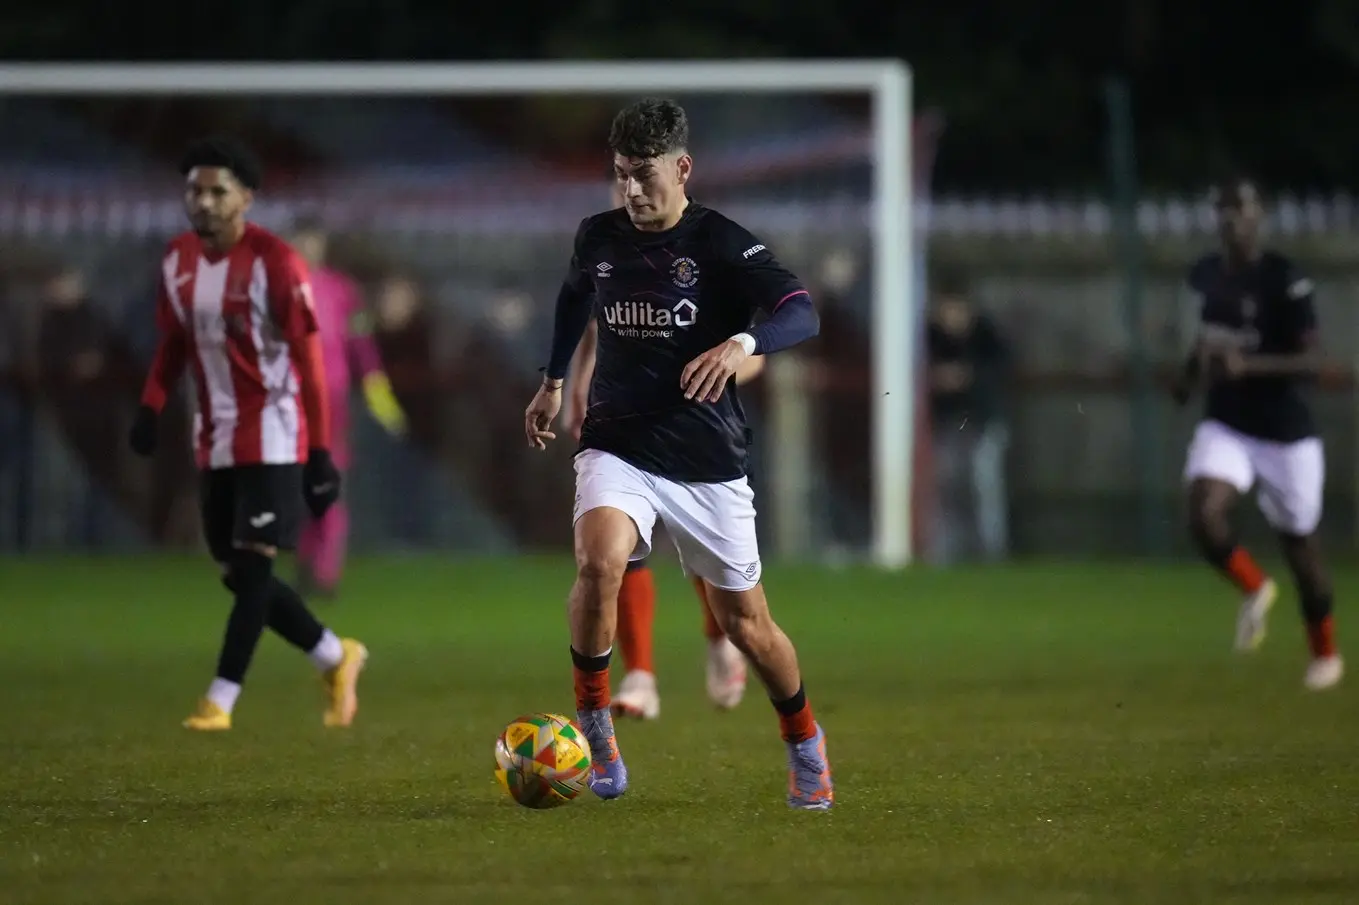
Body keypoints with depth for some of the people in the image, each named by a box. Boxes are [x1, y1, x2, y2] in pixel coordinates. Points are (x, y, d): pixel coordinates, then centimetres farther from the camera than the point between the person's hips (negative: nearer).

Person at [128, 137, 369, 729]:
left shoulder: (274, 262, -14)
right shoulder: (178, 259, 5)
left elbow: (308, 360, -13)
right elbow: (173, 341, 18)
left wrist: (320, 453, -15)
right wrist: (151, 407, 1)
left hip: (272, 434, -7)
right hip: (215, 437, 7)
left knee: (253, 565, -12)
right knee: (235, 574, 8)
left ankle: (221, 700, -10)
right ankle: (336, 657, 24)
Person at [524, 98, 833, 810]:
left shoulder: (722, 244, -10)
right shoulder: (598, 238, 4)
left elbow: (801, 313, -24)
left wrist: (743, 343, -42)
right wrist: (553, 381, 30)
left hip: (707, 459, -2)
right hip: (617, 448, 2)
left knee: (745, 623, 5)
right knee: (599, 562, -29)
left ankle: (804, 746, 31)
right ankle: (593, 724, -13)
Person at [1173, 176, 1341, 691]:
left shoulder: (1284, 282, -18)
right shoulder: (1206, 275, 2)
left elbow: (1312, 362, -22)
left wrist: (1247, 366, -34)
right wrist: (1192, 373, 6)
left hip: (1286, 434, -4)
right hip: (1226, 427, 4)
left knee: (1299, 544, 8)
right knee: (1204, 517, -23)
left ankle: (1324, 653, 33)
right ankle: (1254, 590, 9)